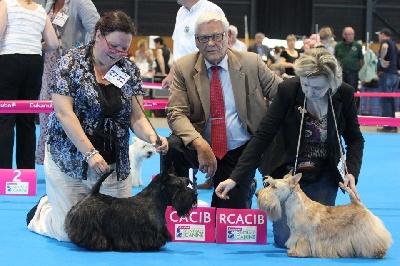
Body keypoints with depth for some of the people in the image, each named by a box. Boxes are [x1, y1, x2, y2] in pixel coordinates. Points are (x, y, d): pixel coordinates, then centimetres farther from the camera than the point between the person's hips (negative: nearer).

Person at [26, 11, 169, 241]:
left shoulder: (129, 70, 4)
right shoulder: (71, 63, -9)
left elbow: (136, 117, 2)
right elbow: (64, 113, -16)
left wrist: (152, 137, -21)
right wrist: (90, 153, -23)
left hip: (114, 165, 4)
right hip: (71, 160, -4)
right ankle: (42, 211, 31)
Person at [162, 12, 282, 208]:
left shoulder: (251, 63, -2)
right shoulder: (184, 67, -4)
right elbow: (176, 113, -13)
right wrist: (200, 144, -30)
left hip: (240, 152, 1)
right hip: (201, 146, -1)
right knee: (171, 146, -32)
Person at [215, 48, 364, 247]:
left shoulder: (345, 94, -15)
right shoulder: (288, 90, -22)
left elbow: (354, 139, -1)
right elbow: (262, 136, -21)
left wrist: (352, 172, -19)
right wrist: (235, 177, -27)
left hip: (323, 175, 2)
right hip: (285, 170, -2)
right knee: (285, 238, -11)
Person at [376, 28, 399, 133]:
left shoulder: (385, 41, -6)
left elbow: (384, 46, -30)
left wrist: (381, 59, -23)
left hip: (386, 74, -8)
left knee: (385, 100, -6)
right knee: (391, 101, 13)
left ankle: (389, 126, -9)